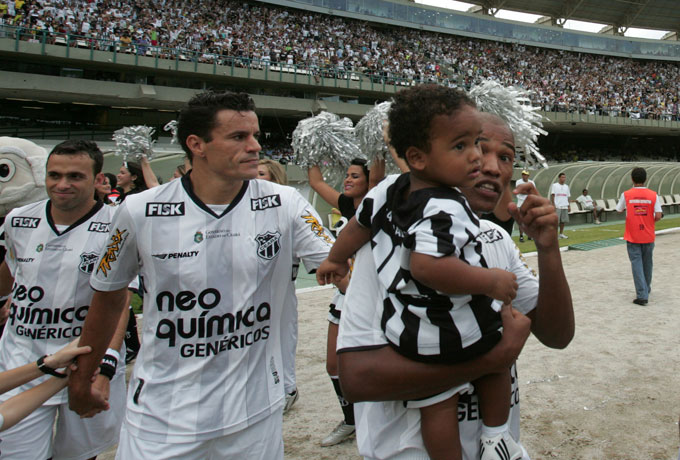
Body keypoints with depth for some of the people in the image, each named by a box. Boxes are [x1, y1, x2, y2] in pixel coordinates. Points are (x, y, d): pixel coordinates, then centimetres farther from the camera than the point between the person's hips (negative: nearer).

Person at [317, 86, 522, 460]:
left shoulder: (389, 188, -1)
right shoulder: (445, 209, -26)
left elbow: (358, 226, 12)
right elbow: (427, 266, -38)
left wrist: (334, 260, 30)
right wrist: (490, 281, -27)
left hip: (409, 334, 6)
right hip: (458, 328, -5)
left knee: (436, 405, 18)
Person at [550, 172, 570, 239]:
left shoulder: (566, 186, 15)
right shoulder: (554, 185, -1)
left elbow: (568, 197, 17)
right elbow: (552, 195, -5)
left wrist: (568, 206, 12)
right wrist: (553, 204, -12)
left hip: (564, 206, 5)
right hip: (557, 206, -5)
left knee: (563, 221, 6)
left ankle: (561, 233, 15)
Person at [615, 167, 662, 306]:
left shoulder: (626, 195, -8)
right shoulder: (653, 195, -6)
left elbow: (619, 210, 6)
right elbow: (658, 216, -10)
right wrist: (650, 221, 10)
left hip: (632, 237, -2)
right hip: (648, 236, 2)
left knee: (637, 264, 0)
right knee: (647, 263, 19)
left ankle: (642, 295, -7)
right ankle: (646, 289, 38)